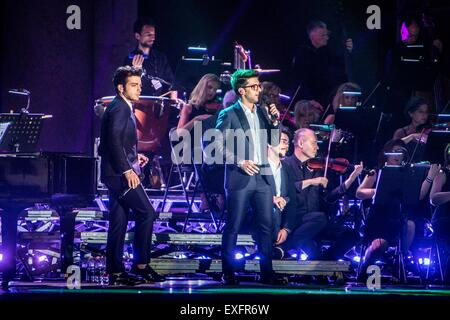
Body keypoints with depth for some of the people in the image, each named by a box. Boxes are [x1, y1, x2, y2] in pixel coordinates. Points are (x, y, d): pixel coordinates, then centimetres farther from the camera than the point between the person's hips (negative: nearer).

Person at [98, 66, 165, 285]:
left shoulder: (123, 108, 18)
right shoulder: (119, 109, -13)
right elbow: (114, 141, -23)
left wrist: (134, 156, 16)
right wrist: (127, 169, -26)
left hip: (116, 174, 10)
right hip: (121, 173, -10)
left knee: (118, 222, 9)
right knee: (146, 213, -9)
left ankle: (115, 272, 11)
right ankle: (141, 265, -6)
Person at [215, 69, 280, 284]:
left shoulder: (262, 112, 14)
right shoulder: (228, 115, -3)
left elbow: (273, 141, 15)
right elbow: (218, 146, -8)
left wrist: (275, 121, 0)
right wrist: (239, 162, -16)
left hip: (262, 177, 5)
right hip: (239, 178, -5)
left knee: (266, 226, 1)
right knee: (233, 226, -1)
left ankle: (266, 272, 5)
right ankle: (228, 273, 5)